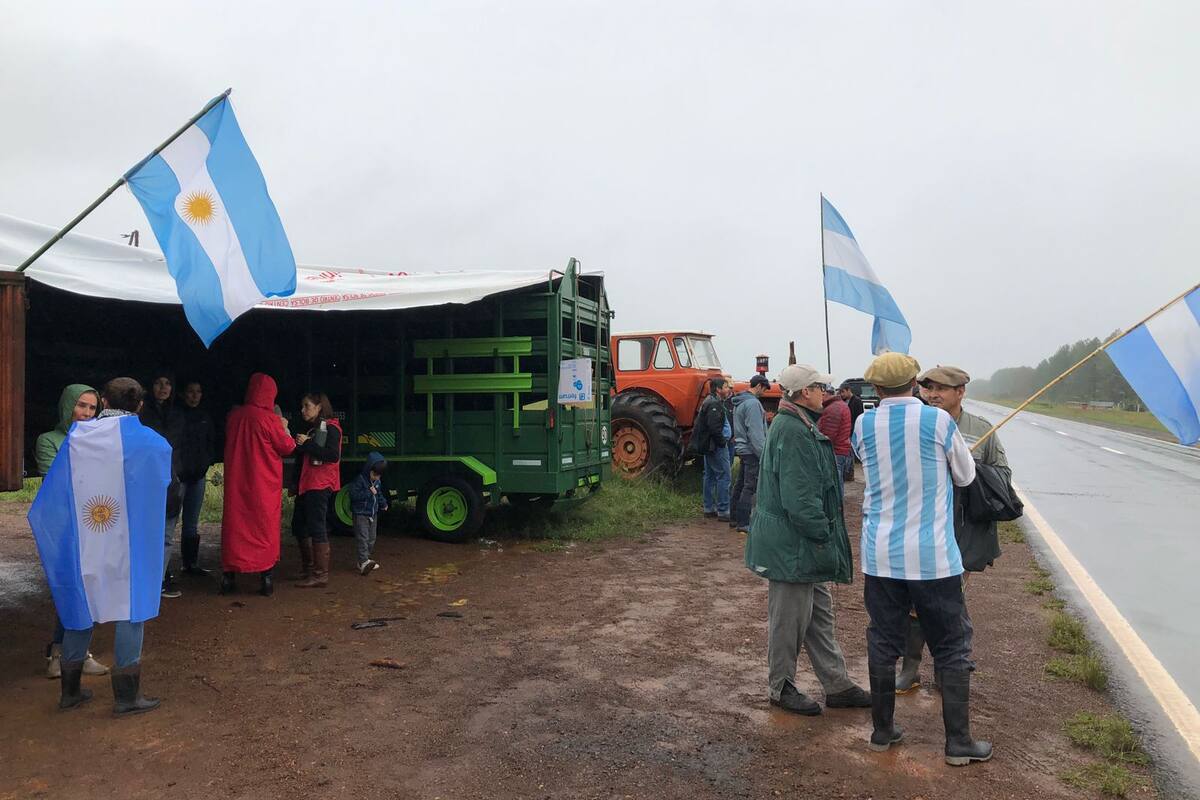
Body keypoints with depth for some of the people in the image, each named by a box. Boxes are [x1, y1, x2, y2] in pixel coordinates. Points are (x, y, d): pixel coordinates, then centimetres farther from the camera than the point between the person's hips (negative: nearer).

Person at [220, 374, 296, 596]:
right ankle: (266, 579, 8)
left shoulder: (233, 416, 1)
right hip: (264, 486, -4)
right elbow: (287, 447, -7)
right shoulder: (269, 419, -15)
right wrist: (283, 428, 11)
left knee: (234, 527, 11)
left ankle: (228, 577, 15)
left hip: (236, 483, 4)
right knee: (265, 528, 5)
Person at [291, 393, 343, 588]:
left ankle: (320, 575, -5)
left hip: (320, 485, -10)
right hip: (306, 485, 10)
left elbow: (333, 455, -20)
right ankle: (308, 568, 27)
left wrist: (307, 444, -20)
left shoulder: (330, 428, -7)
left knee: (316, 528, -9)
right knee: (299, 526, 14)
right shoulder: (311, 429, 21)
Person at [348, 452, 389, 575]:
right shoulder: (359, 480, -16)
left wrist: (383, 503, 9)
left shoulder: (378, 482, 8)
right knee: (363, 538, -14)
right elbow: (354, 495, -24)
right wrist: (369, 493, -26)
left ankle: (365, 559, 23)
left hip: (373, 514, 8)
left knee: (371, 539, 12)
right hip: (361, 514, -8)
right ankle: (364, 562, -19)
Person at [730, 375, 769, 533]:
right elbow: (756, 433, -21)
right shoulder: (753, 403, -17)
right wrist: (763, 454, -18)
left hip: (742, 448, 10)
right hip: (752, 451, -10)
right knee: (749, 487, -6)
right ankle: (743, 523, -3)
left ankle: (735, 518, 23)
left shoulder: (739, 402, 13)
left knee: (740, 485, 15)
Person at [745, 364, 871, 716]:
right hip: (792, 545, -11)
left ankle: (836, 684, 30)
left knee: (820, 615, 18)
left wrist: (824, 533, 18)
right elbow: (798, 496, -26)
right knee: (789, 619, 5)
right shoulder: (791, 431, -22)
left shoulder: (801, 426, 13)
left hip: (807, 545, 11)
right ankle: (781, 688, 21)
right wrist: (822, 534, -19)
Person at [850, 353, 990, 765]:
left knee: (882, 643, 13)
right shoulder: (938, 421, -10)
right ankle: (958, 742, 18)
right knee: (952, 649, 11)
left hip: (880, 556, 3)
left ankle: (883, 730, 24)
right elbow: (965, 475, 3)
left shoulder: (863, 426, -3)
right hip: (933, 557, -3)